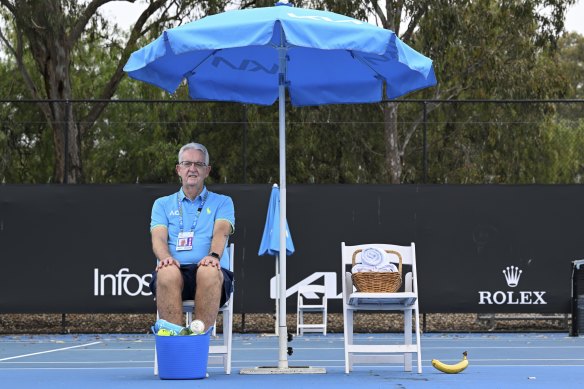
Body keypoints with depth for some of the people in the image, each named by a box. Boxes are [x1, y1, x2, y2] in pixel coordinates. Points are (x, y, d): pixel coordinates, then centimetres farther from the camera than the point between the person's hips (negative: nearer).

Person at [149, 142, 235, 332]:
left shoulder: (222, 202, 20)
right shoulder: (162, 204, 23)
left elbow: (221, 232, 0)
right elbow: (158, 238, 6)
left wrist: (213, 256, -23)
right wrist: (166, 257, -19)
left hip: (211, 272, -1)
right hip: (175, 269, 1)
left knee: (209, 272, -38)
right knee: (167, 273, -37)